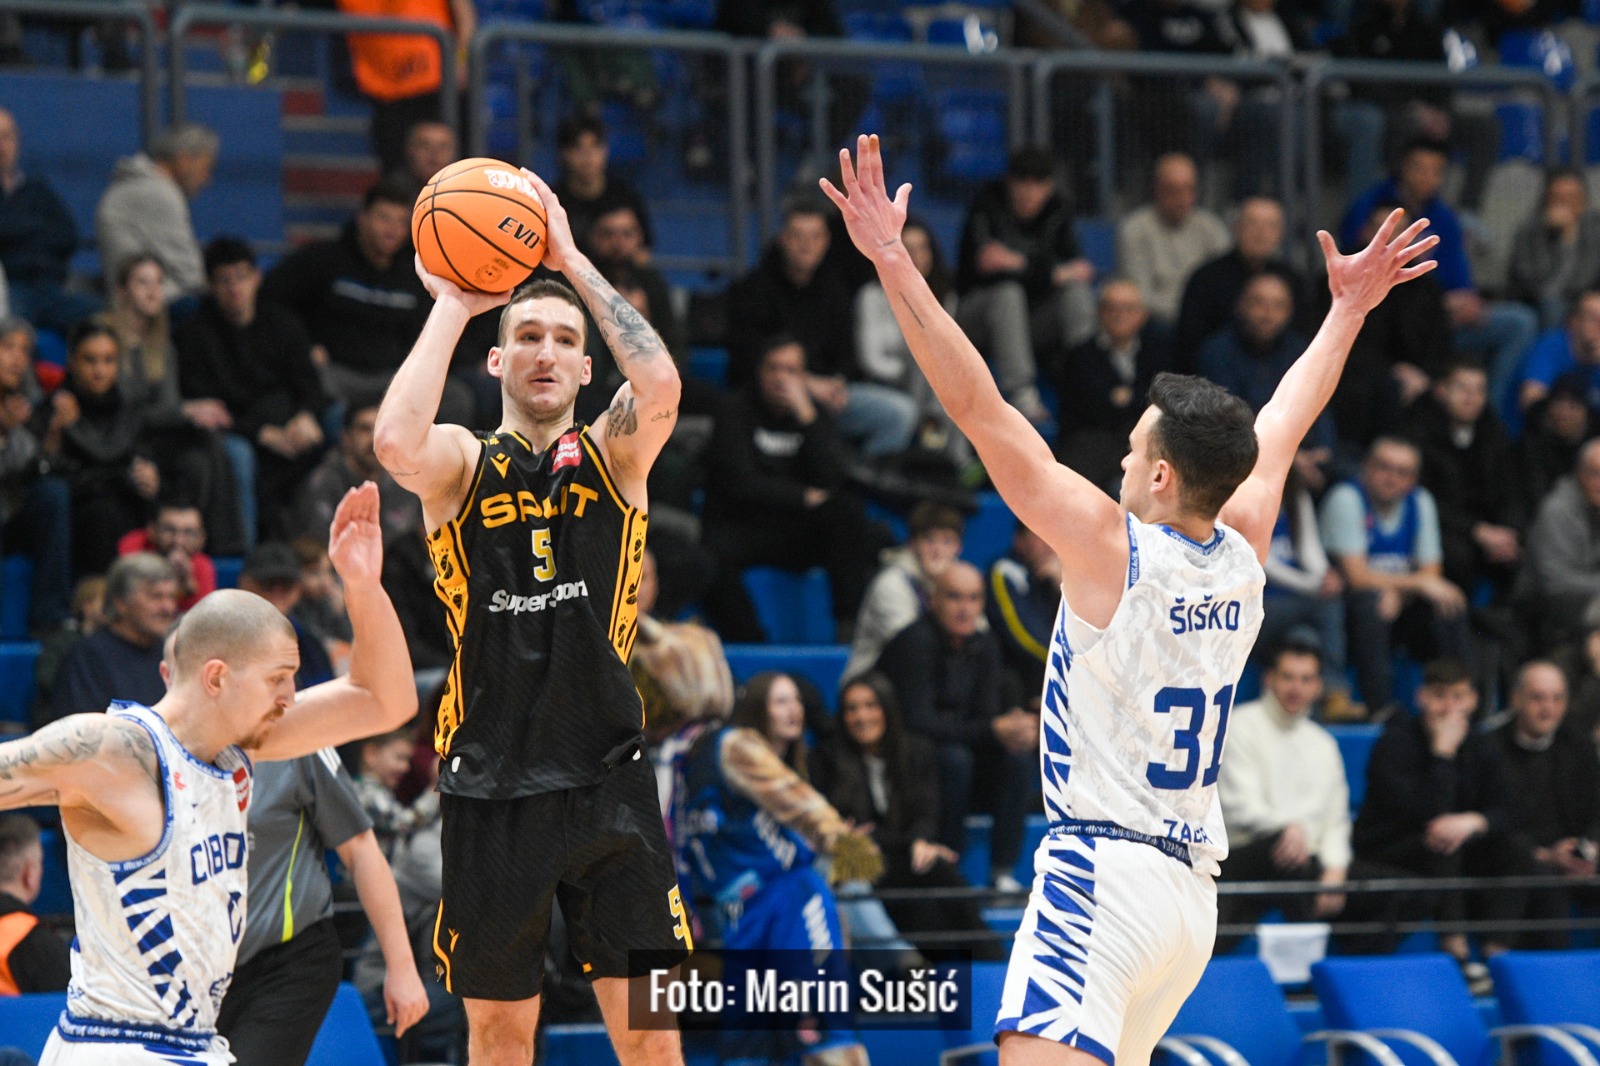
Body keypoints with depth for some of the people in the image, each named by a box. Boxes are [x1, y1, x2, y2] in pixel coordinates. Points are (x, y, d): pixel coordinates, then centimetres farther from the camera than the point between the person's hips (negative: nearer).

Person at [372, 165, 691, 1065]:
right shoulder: (463, 462, 4)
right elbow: (397, 444, -21)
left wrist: (574, 263, -12)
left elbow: (661, 385, -18)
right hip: (493, 783, 0)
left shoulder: (614, 454, 6)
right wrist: (451, 306, -12)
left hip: (607, 779, 0)